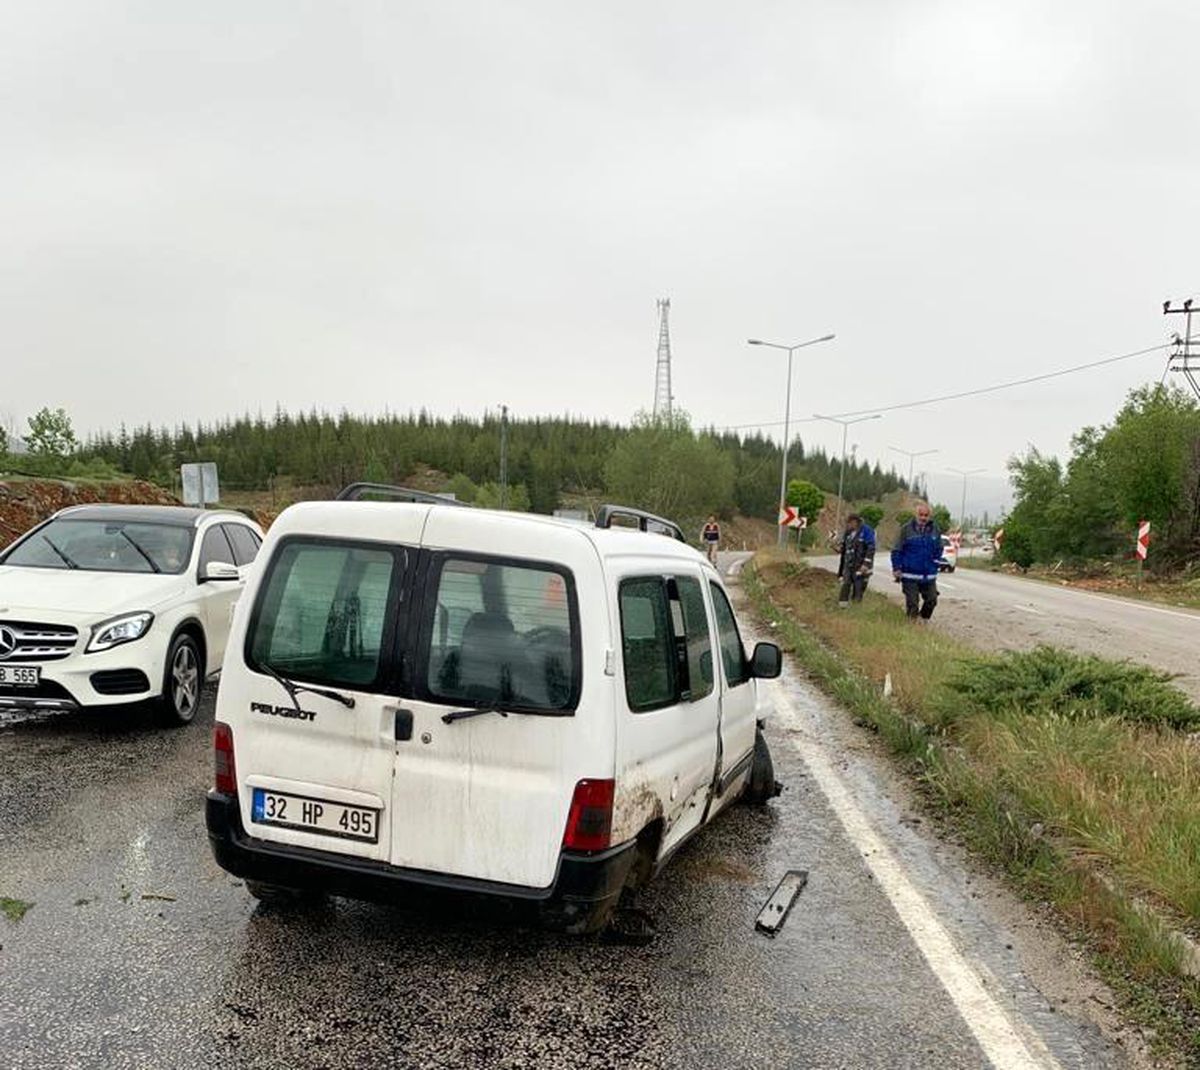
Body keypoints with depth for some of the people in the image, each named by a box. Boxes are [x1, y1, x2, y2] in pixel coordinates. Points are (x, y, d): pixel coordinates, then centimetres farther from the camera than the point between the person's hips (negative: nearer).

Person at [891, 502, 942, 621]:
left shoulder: (934, 530, 5)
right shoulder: (906, 529, -5)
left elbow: (938, 550, 16)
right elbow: (896, 551, -2)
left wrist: (935, 564, 6)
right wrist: (896, 569, -6)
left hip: (929, 575, 4)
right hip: (910, 575, -3)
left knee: (931, 600, 4)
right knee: (912, 602, -1)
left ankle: (923, 620, 26)